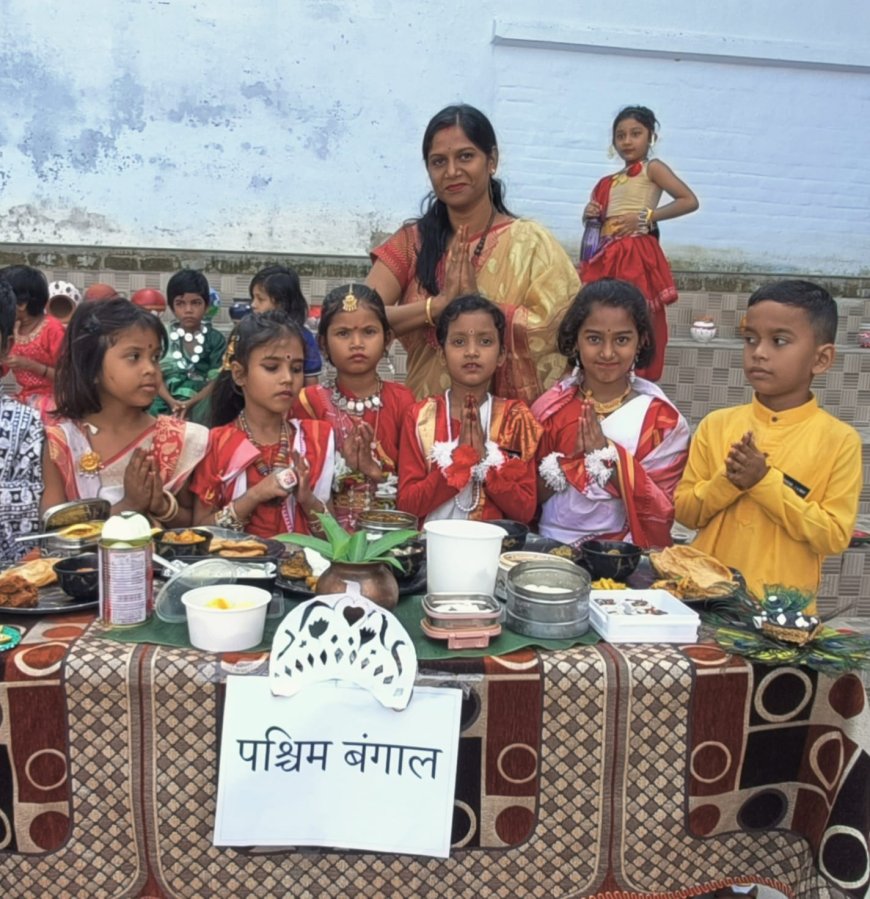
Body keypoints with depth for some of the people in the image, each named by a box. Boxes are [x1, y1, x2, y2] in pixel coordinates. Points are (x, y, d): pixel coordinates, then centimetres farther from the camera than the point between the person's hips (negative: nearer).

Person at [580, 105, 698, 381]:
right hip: (607, 258, 6)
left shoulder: (652, 168, 4)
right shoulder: (609, 182, 20)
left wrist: (645, 217, -12)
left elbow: (690, 201, -6)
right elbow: (595, 223, 25)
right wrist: (590, 215, 2)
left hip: (637, 256, -6)